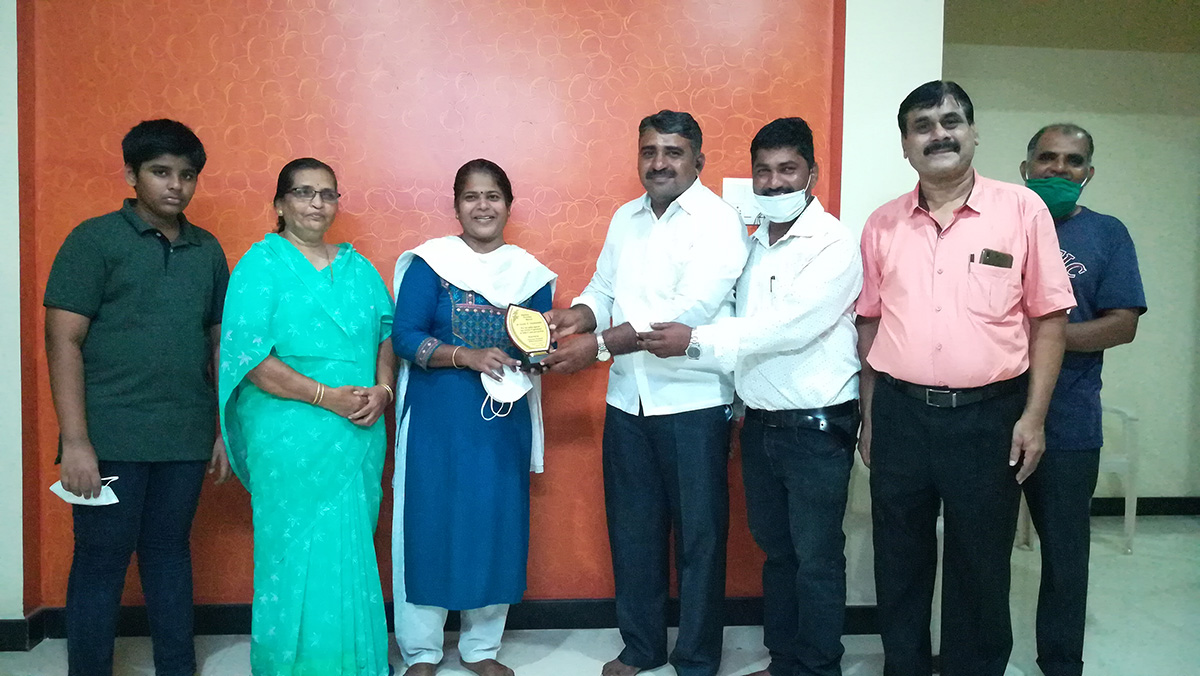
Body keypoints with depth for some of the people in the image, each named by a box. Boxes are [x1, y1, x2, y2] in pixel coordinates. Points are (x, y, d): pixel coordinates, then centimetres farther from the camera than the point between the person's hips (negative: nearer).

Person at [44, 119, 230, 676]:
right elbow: (63, 342, -8)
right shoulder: (94, 241, -3)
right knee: (100, 562, 5)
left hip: (186, 439, 4)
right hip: (112, 440, -4)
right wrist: (75, 442, -14)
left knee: (169, 552, 14)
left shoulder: (207, 250, 10)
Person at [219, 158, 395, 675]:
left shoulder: (358, 267, 14)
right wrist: (326, 396, -18)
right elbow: (250, 356, -12)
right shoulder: (262, 264, -3)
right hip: (291, 441, -5)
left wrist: (382, 390, -6)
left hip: (359, 438, 5)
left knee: (352, 556, 11)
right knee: (297, 555, 1)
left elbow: (386, 336, 14)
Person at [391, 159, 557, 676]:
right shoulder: (429, 263, -2)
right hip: (437, 420, -3)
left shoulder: (529, 273, 8)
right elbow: (404, 337, -9)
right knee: (431, 522, 2)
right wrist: (466, 355, -21)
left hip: (505, 419, 3)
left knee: (496, 526, 8)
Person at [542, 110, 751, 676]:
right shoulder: (626, 219, 12)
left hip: (693, 402, -6)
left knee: (698, 535, 6)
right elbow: (603, 290, 14)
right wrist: (579, 314, -10)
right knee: (632, 529, 15)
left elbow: (690, 309, -22)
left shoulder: (718, 221, -11)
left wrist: (599, 344, -25)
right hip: (627, 400, 6)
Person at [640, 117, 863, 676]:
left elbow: (787, 327, -23)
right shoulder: (754, 244, 10)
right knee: (775, 549, 16)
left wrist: (695, 339, -22)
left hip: (815, 427, -7)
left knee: (817, 560, 4)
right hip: (759, 422, 7)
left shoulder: (834, 245, -13)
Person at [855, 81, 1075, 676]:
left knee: (980, 567, 10)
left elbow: (1049, 318, -1)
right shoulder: (882, 224, 6)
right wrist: (868, 415, 9)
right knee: (898, 561, 14)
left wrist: (1034, 416, -6)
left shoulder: (1022, 210, -2)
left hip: (988, 416, -2)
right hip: (899, 414, 3)